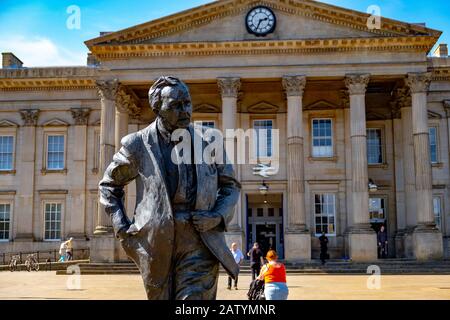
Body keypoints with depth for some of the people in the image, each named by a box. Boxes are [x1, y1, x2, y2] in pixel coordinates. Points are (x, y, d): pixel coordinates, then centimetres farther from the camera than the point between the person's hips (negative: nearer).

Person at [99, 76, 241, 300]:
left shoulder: (207, 141, 5)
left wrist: (219, 216, -4)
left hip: (199, 243, -1)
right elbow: (108, 185, 15)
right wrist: (121, 227, 3)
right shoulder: (139, 145, 2)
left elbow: (231, 185, 15)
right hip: (156, 240, 1)